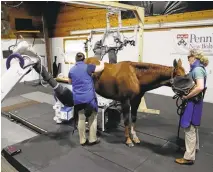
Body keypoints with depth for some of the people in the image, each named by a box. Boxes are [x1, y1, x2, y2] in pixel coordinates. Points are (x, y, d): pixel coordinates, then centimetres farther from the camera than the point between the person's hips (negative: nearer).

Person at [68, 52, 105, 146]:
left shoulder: (71, 70, 6)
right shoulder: (87, 67, -6)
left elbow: (70, 82, 23)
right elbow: (101, 68, 2)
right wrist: (102, 62, 23)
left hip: (77, 98, 4)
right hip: (89, 97, -3)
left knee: (81, 119, 12)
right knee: (92, 118, 11)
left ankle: (82, 140, 22)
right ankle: (92, 139, 20)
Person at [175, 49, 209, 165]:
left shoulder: (197, 69, -19)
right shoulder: (198, 69, 12)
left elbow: (200, 87, -31)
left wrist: (186, 97, -23)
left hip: (192, 103, -10)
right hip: (194, 102, 10)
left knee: (189, 128, -2)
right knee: (193, 127, 24)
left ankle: (189, 157, 8)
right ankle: (194, 147, 43)